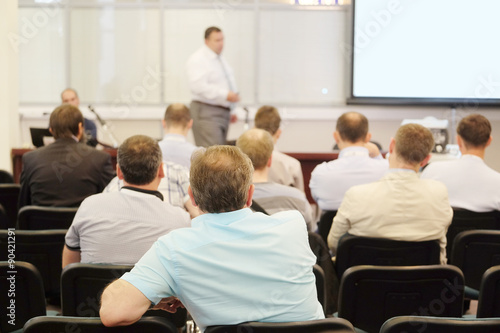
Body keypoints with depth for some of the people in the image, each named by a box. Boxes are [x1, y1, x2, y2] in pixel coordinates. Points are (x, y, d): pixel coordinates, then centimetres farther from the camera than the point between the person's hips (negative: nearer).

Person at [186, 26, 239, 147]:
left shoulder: (221, 60, 19)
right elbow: (198, 86, -23)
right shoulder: (197, 60, -10)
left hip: (223, 112, 9)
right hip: (206, 112, -9)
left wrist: (230, 111, 21)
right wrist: (225, 95, -25)